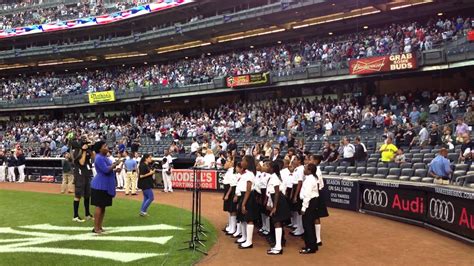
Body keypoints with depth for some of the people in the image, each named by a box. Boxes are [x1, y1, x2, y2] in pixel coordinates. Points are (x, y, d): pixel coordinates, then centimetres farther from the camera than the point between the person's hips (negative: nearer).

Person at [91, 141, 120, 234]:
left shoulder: (105, 157, 14)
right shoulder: (99, 158, -15)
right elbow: (106, 170, -23)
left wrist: (115, 169, 5)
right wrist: (115, 164, -12)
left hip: (106, 186, 9)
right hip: (100, 186, -9)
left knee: (103, 207, 11)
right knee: (99, 206, -5)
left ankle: (100, 226, 18)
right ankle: (96, 228, 0)